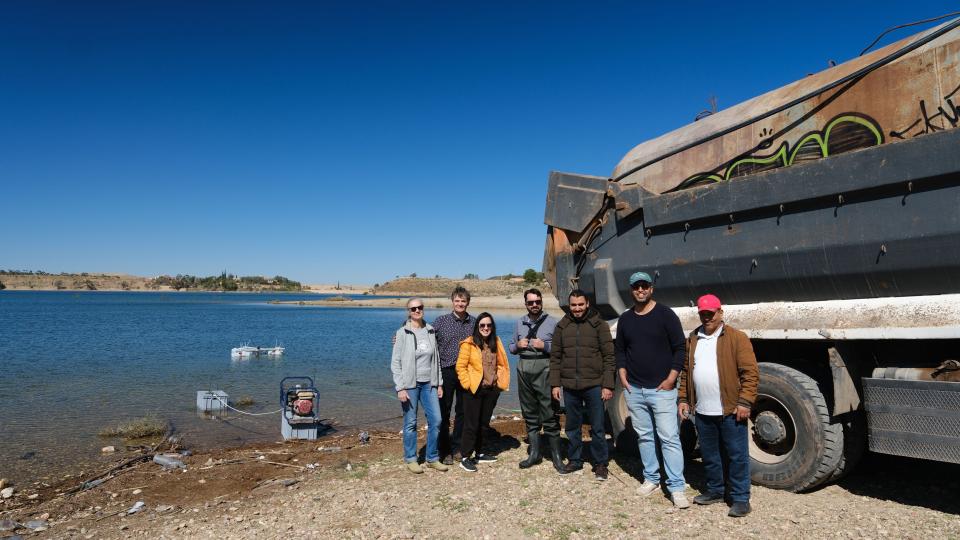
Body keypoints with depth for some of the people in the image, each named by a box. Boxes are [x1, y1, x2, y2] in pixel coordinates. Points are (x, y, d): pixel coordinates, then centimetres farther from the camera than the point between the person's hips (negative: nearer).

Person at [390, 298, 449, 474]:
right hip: (410, 384, -4)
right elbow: (395, 362, -7)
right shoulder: (402, 333, -6)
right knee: (410, 423, 3)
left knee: (435, 420, 2)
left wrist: (439, 383, 10)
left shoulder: (430, 331, 8)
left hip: (429, 383, 4)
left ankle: (432, 458, 17)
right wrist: (400, 388, -13)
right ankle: (410, 459, 19)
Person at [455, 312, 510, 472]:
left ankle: (479, 454, 28)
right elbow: (460, 367, -11)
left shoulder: (495, 343, 8)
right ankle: (465, 458, 6)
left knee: (483, 423, 15)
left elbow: (501, 364, 16)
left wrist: (500, 381, 6)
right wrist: (468, 384, -15)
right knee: (471, 424, -2)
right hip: (474, 390, -6)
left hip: (492, 389, 6)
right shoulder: (469, 344, -11)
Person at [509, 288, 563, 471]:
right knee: (529, 413, 12)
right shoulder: (519, 323, 14)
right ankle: (534, 453, 24)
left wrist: (545, 346, -17)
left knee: (549, 413, -5)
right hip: (524, 369, 5)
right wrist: (518, 345, -1)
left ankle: (556, 456, 6)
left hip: (544, 368, -5)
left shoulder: (552, 322, -1)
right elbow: (511, 347, 19)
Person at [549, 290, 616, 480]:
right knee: (572, 427, 13)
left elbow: (609, 356, -5)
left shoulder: (599, 324, -2)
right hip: (569, 386, 3)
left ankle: (601, 464, 19)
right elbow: (555, 357, 8)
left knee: (597, 427, 5)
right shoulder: (562, 326, 6)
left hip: (594, 385, -3)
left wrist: (608, 385, -10)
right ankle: (574, 460, 28)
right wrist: (555, 384, 2)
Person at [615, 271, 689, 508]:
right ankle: (651, 478, 26)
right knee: (644, 436, 13)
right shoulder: (625, 319, 10)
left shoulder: (665, 314, -4)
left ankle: (676, 488, 0)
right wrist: (623, 376, 5)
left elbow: (679, 348, -5)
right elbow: (620, 351, 17)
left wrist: (671, 378, -11)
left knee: (670, 438, -6)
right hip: (634, 390, 5)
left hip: (662, 389, -5)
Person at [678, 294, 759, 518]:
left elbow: (750, 372, -10)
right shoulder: (692, 339, 10)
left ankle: (741, 499, 16)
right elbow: (686, 372, 14)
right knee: (709, 456, 16)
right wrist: (684, 399, 9)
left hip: (730, 411, -5)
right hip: (702, 412, 5)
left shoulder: (737, 338, -6)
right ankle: (714, 491, 32)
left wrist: (744, 402, -15)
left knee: (737, 456, 4)